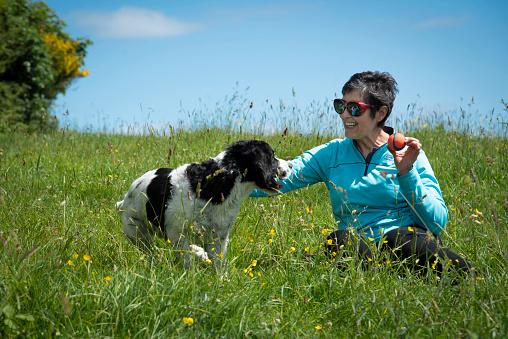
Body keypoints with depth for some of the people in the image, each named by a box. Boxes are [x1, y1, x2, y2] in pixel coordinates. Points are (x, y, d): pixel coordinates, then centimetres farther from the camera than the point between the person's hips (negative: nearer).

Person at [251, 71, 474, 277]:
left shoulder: (405, 154, 4)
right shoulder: (331, 154, 13)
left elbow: (438, 222, -5)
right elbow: (278, 180, 2)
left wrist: (406, 174, -14)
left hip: (411, 242, -2)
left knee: (398, 237, -37)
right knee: (340, 240, -31)